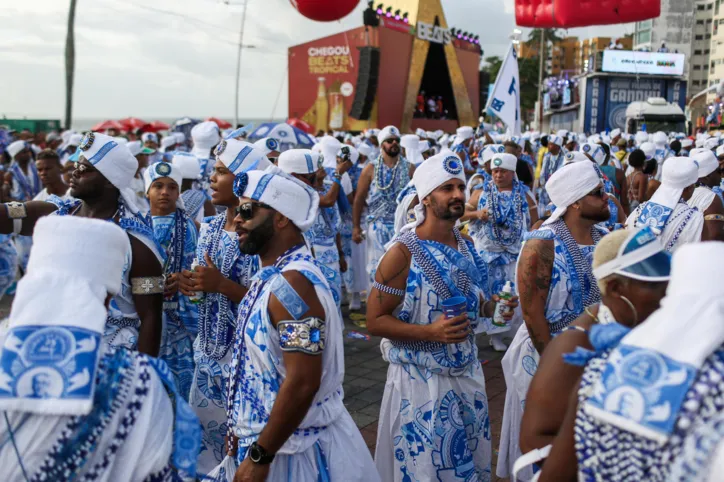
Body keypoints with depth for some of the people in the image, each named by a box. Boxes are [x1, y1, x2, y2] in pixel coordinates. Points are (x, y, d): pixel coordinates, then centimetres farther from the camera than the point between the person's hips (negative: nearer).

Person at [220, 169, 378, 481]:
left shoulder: (292, 283, -23)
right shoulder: (273, 277, 7)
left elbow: (303, 382, -28)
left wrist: (260, 457, -23)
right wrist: (244, 430, 18)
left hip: (292, 449, -9)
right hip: (268, 437, 9)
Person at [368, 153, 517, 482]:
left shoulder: (467, 247, 3)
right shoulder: (403, 253, -18)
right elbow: (375, 321, -16)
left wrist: (492, 308, -4)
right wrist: (431, 332, -28)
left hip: (467, 374, 7)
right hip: (420, 380, -6)